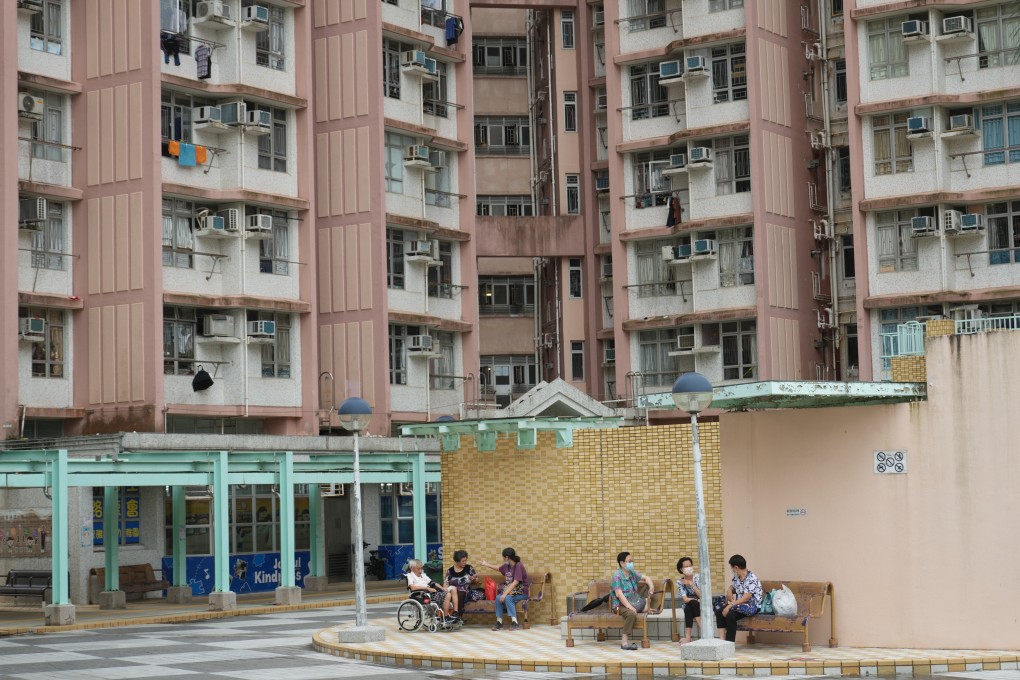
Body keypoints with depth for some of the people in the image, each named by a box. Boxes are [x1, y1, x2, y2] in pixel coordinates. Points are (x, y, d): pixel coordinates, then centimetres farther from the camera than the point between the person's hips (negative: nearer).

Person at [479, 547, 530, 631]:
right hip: (511, 590, 7)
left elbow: (515, 582, -27)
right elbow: (498, 568, 30)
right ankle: (499, 623, -14)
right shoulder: (507, 566, 6)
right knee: (498, 597, -18)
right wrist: (486, 564, 38)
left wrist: (505, 594, -32)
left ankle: (515, 623, -30)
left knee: (507, 598, -32)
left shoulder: (518, 566, -18)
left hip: (522, 592, -7)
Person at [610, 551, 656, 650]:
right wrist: (630, 607, -30)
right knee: (632, 614, -38)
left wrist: (651, 586, 2)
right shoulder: (617, 575, -12)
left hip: (633, 602, 8)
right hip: (621, 605, -8)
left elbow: (646, 578, 25)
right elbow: (619, 594, -22)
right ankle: (624, 642, -37)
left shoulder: (632, 573, 11)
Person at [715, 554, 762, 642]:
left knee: (730, 615, -31)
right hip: (739, 604, 9)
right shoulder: (736, 577, 8)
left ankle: (730, 642, -23)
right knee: (719, 612, -11)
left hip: (752, 605, -9)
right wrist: (729, 593, -6)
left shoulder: (751, 579, -19)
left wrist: (730, 606, -27)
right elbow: (730, 589, 20)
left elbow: (746, 598, -25)